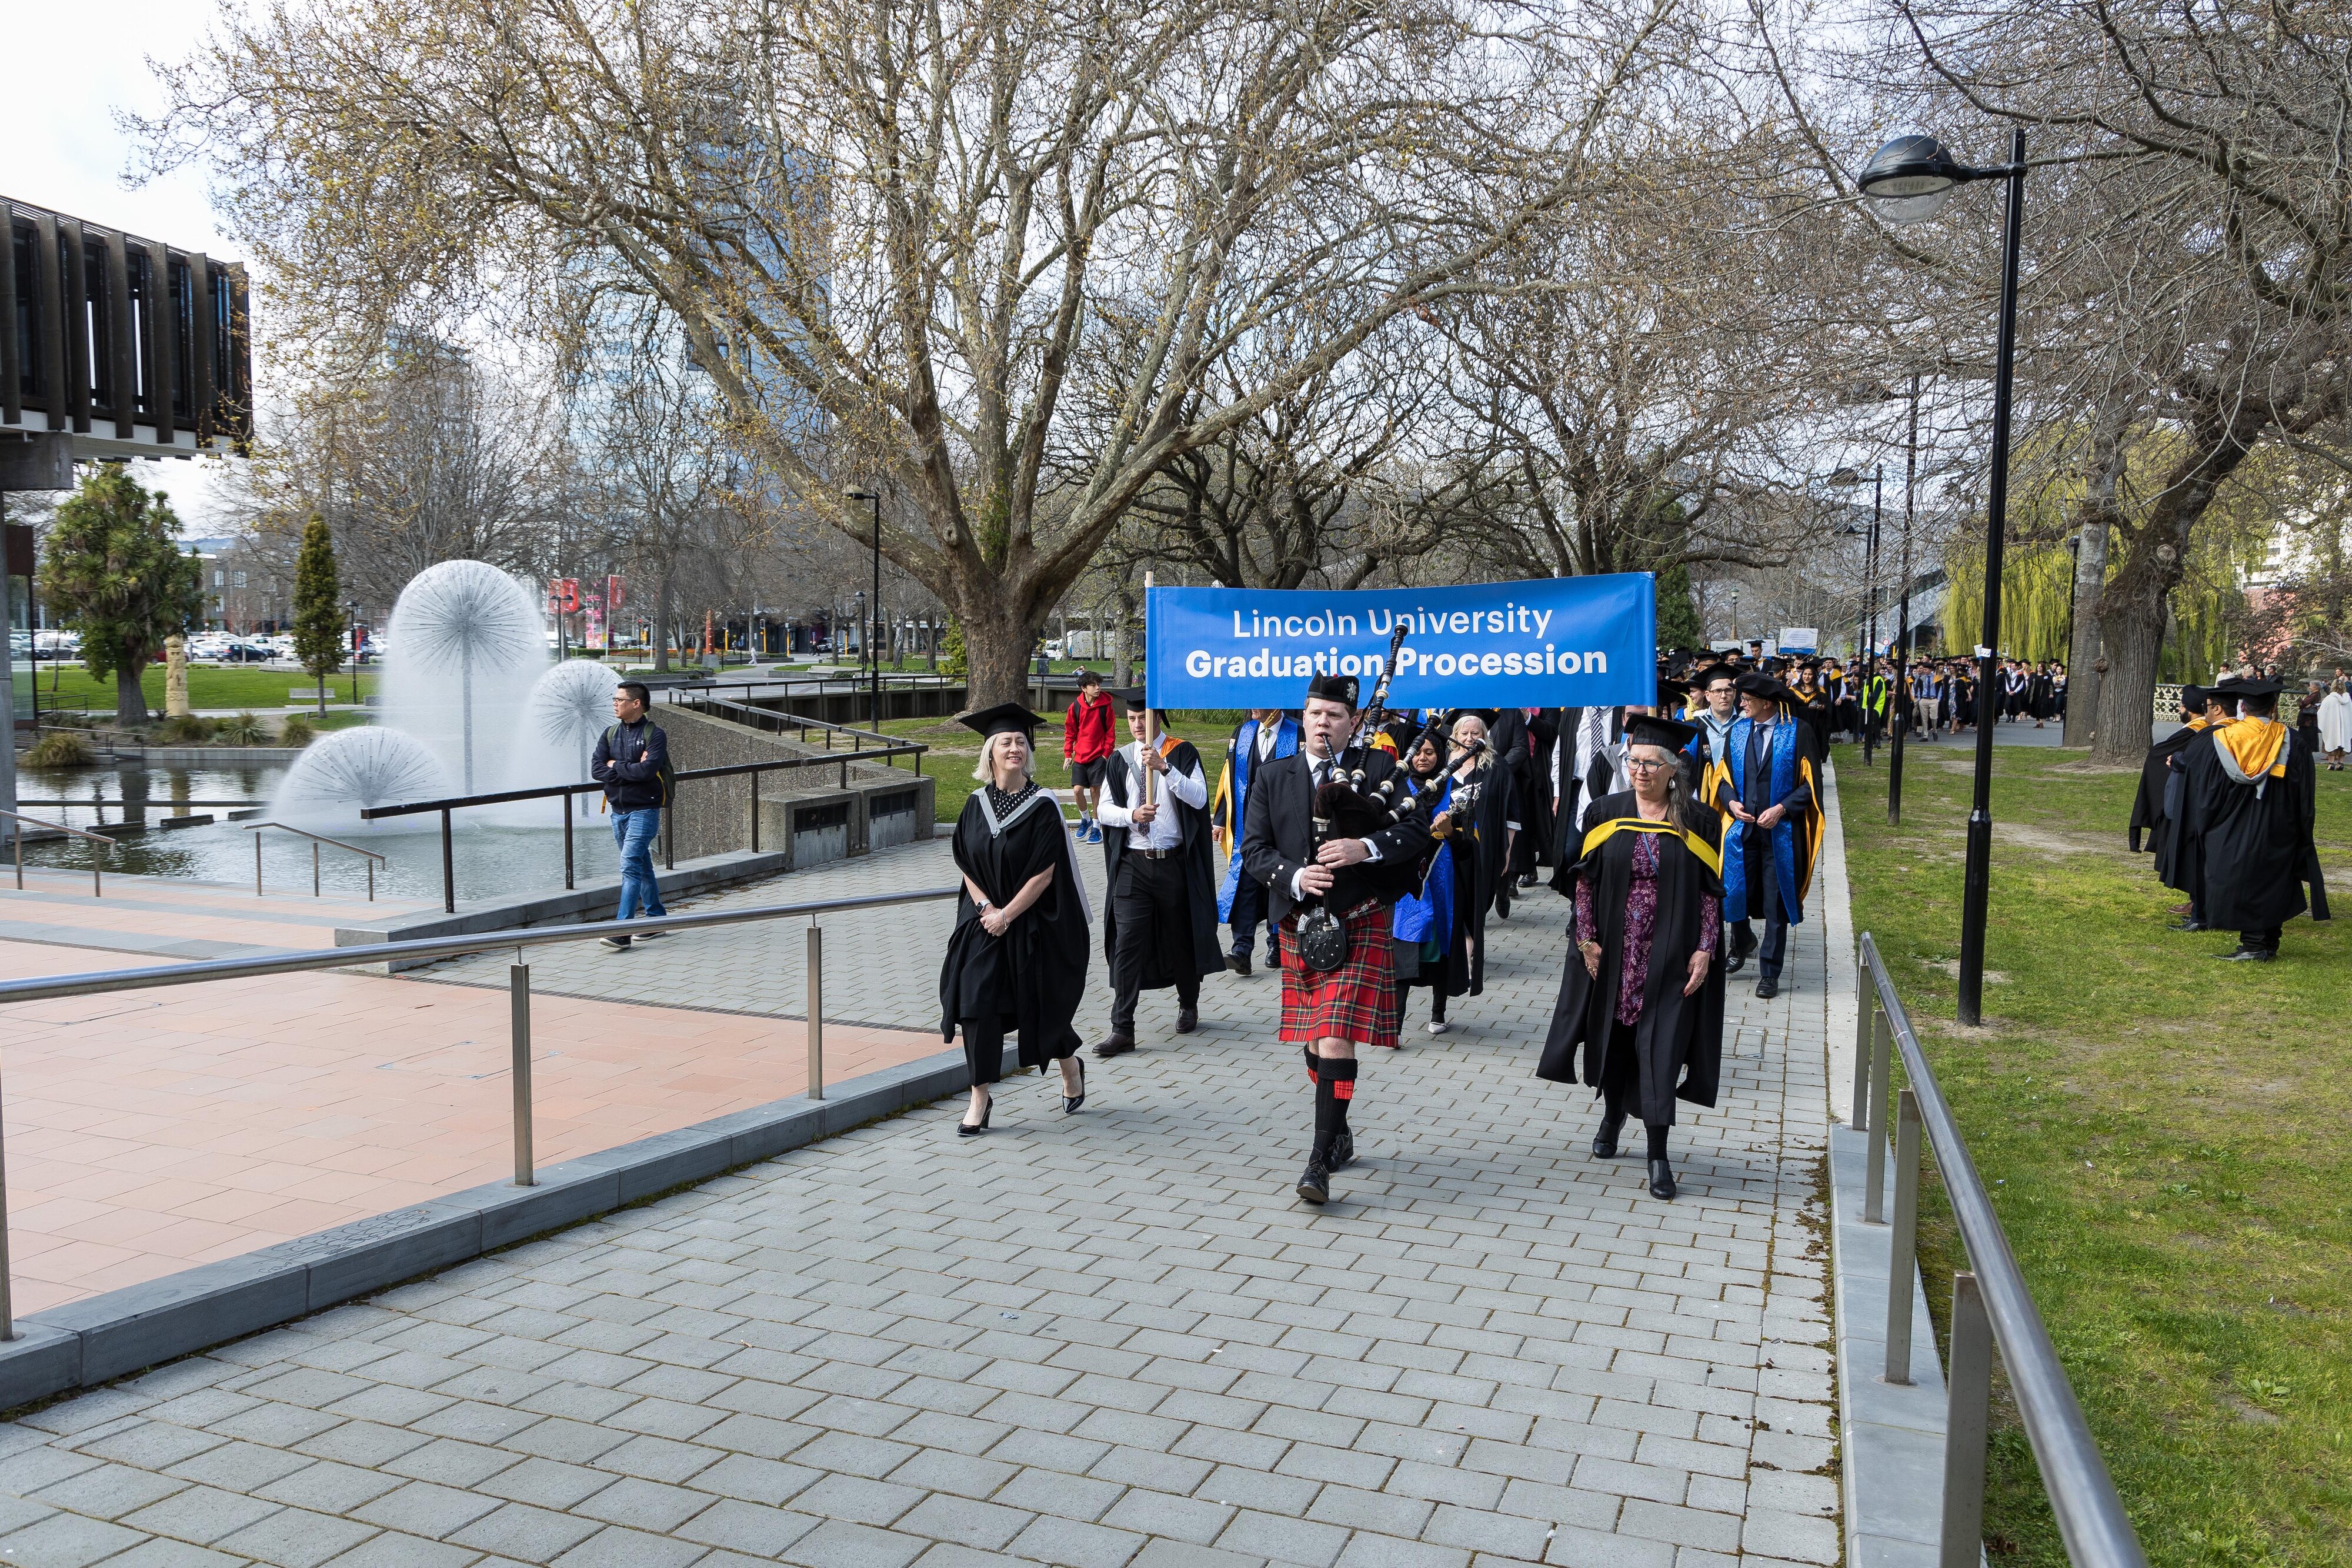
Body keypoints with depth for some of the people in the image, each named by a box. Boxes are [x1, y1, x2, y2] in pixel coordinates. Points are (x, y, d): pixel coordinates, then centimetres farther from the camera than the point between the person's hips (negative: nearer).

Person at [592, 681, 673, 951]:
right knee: (642, 868, 15)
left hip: (644, 810, -7)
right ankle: (657, 919, 26)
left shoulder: (655, 734, -8)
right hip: (618, 810, 7)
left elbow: (648, 770, -22)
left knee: (630, 866, -15)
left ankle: (622, 931, -18)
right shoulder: (610, 735, 10)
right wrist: (632, 769, -13)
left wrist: (615, 765, -9)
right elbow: (596, 770, -2)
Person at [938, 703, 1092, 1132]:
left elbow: (1044, 873, -13)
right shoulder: (976, 804, 2)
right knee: (978, 1002, -7)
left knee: (1041, 1005, 8)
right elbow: (967, 866, 5)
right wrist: (987, 908, -10)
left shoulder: (1042, 806, -10)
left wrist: (1007, 915, -16)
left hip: (1033, 924, -3)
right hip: (983, 920, 3)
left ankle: (1071, 1066, 37)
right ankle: (980, 1098, 2)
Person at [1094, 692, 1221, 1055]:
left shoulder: (1182, 753, -1)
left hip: (1174, 862, -1)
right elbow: (1104, 809, 5)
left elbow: (1199, 798, -14)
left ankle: (1188, 1005, 37)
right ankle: (1122, 1029, -6)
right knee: (1127, 943, -7)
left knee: (1181, 938, 12)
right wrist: (1131, 814, -15)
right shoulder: (1119, 760, 8)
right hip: (1132, 864, 1)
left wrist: (1164, 768, -25)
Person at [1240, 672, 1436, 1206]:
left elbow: (1416, 830, -4)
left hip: (1360, 925, -4)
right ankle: (1340, 1136, 34)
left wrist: (1364, 848, -20)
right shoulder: (1276, 777, 7)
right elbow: (1253, 848, 3)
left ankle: (1321, 1160, -11)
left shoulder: (1379, 767, 1)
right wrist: (1295, 876, -15)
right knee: (1315, 1041, 14)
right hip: (1300, 924, 4)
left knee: (1336, 1037, -13)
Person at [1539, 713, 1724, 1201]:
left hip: (1670, 955, -2)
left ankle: (1658, 1151, 2)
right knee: (1613, 1039, 13)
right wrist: (1586, 939, -6)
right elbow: (1585, 881, 1)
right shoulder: (1605, 813, 2)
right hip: (1612, 953, 2)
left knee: (1660, 1046, -4)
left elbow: (1711, 891, -2)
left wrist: (1705, 950, -10)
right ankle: (1612, 1116, 38)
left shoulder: (1697, 821, -1)